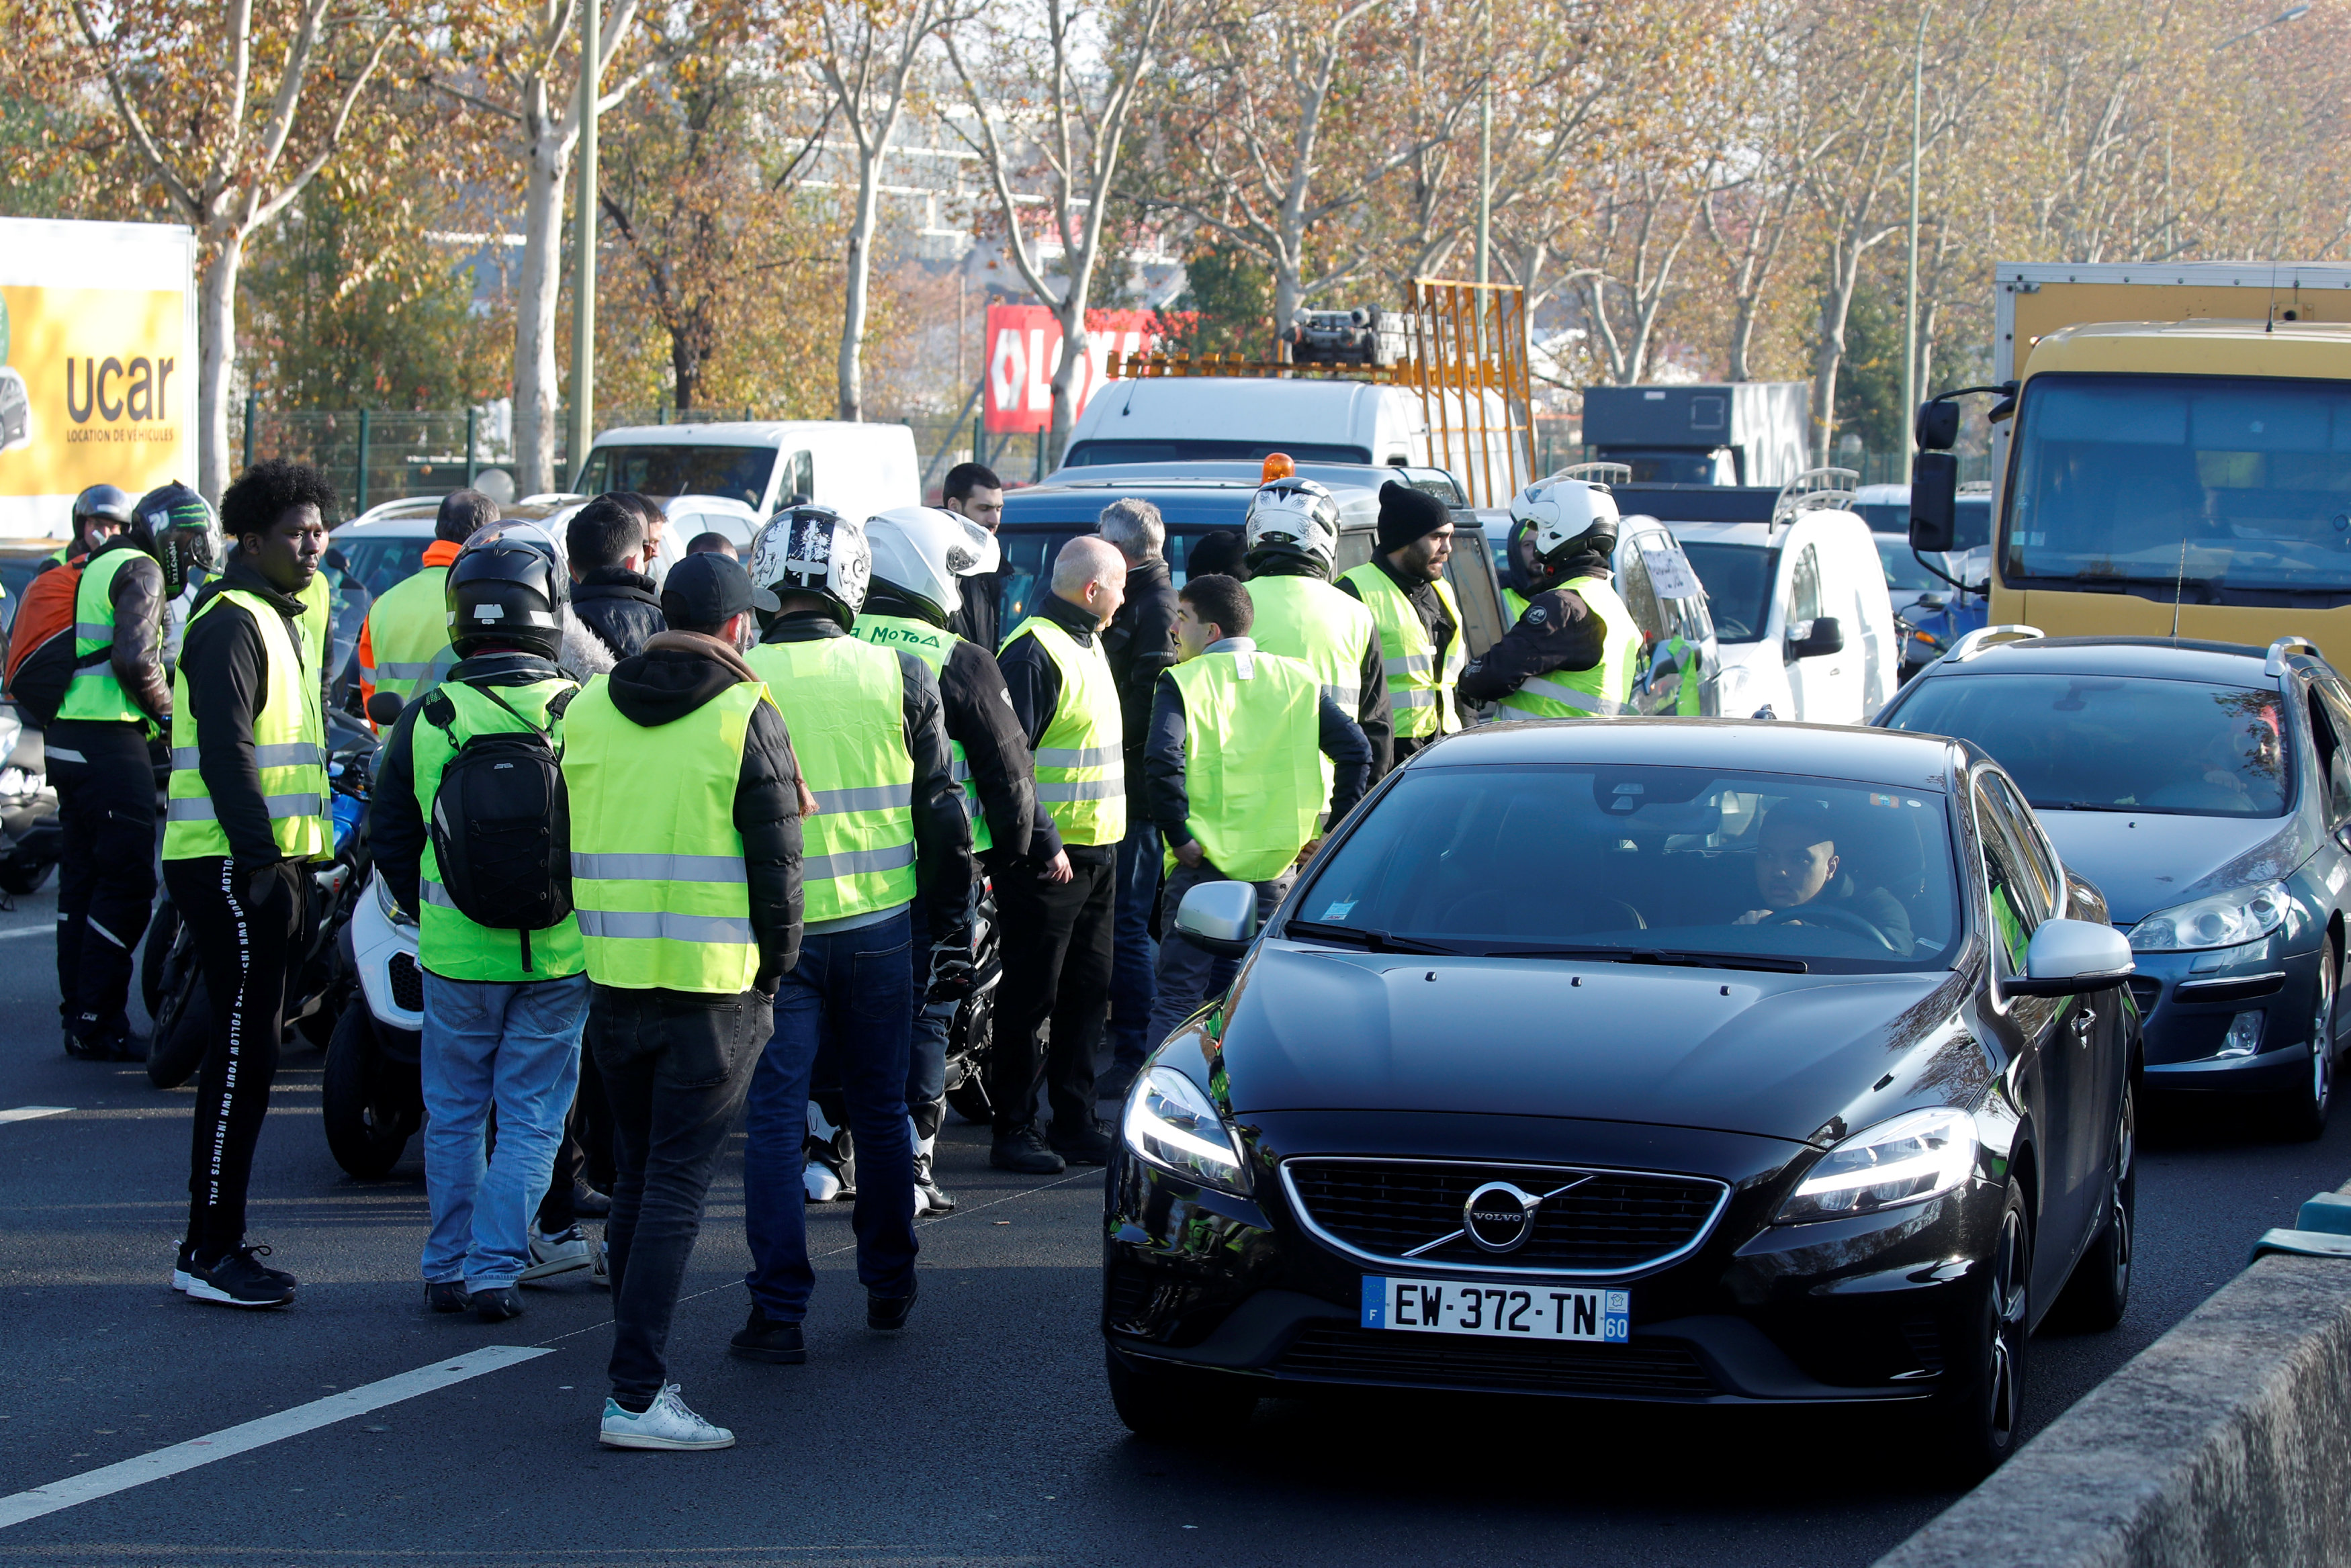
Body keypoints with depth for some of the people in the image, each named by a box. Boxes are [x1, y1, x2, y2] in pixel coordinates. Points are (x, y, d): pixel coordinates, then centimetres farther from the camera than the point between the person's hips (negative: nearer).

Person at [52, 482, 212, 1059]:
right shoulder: (141, 571, -8)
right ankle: (98, 1025, -8)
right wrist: (169, 711, -6)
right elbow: (134, 659, -20)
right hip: (110, 743, -10)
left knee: (83, 879, 13)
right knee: (126, 882, -8)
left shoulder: (101, 567, 22)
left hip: (69, 737, 10)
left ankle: (79, 1015, 17)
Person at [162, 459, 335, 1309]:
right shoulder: (230, 623, -12)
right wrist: (260, 858, -24)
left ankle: (219, 1239, 19)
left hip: (268, 861, 10)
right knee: (243, 1053, -10)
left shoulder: (281, 617, 20)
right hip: (230, 864, -10)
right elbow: (225, 753, -20)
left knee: (247, 1052, 13)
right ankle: (208, 1251, -7)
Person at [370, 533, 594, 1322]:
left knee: (454, 1115, 15)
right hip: (560, 955, -1)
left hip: (456, 954, 1)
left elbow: (389, 835, 6)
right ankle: (495, 1267, 3)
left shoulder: (426, 718, -4)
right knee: (531, 1119, 7)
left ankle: (448, 1268, 21)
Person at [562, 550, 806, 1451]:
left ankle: (640, 1371, 24)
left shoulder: (587, 708, 8)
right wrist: (774, 970, 5)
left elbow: (565, 843, 15)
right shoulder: (745, 717, -8)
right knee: (676, 1186, -4)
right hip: (713, 988, -5)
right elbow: (777, 860, -7)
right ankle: (636, 1397, -8)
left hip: (612, 981, 5)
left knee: (636, 1179, 17)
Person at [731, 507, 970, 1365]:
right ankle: (889, 1287, 27)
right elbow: (941, 811, 4)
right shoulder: (901, 677, -2)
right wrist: (951, 918, 15)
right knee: (880, 1109, 16)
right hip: (879, 925, 3)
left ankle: (779, 1311, -2)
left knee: (774, 1118, 2)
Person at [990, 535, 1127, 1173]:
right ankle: (1014, 1131, 2)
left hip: (1096, 851, 9)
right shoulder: (1033, 652, -15)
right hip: (1046, 856, -9)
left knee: (1088, 990, 12)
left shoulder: (1086, 644, 16)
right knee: (1031, 998, -3)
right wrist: (1043, 845, -24)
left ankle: (1075, 1122, 20)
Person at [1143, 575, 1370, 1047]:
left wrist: (1180, 838, -12)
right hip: (1278, 865, 4)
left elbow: (1163, 764, -21)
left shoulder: (1184, 682, -5)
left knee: (1180, 997, 0)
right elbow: (1356, 750, 1)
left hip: (1204, 865, -4)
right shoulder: (1298, 678, 8)